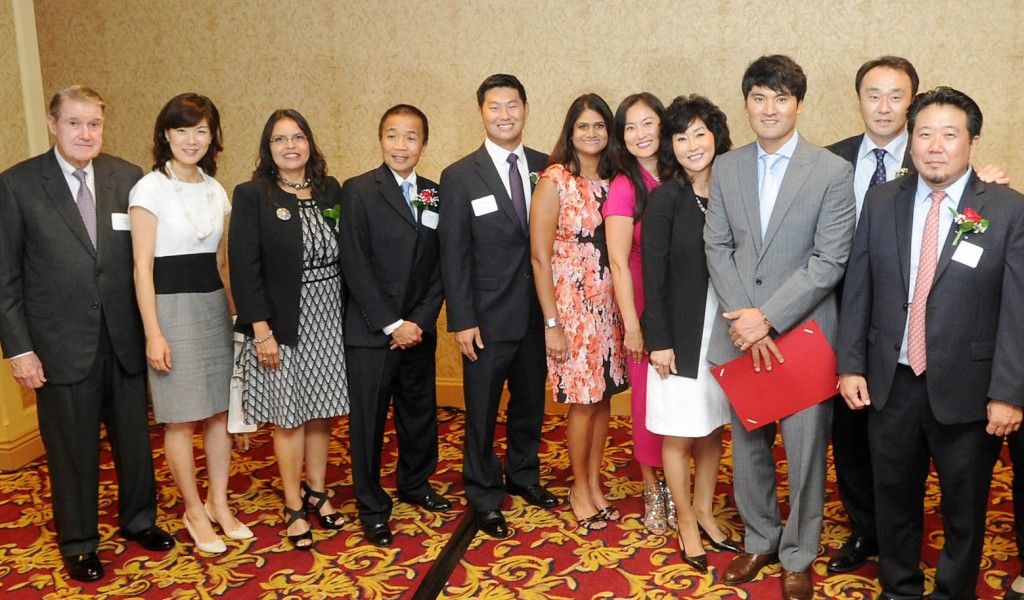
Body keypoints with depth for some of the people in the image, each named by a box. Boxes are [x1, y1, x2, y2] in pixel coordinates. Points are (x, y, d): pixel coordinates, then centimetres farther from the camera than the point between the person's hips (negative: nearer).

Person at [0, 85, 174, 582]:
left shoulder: (128, 179, 1)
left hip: (125, 337, 2)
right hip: (62, 343, -2)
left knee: (134, 437, 15)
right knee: (72, 448, 10)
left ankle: (138, 519, 37)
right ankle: (78, 544, 29)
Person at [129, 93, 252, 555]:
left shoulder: (215, 190, 9)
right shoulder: (150, 189, -8)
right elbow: (142, 267, -10)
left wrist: (233, 309, 12)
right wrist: (153, 333, -14)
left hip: (215, 306, 6)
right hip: (171, 308, -6)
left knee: (220, 410, 10)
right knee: (180, 418, 3)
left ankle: (219, 503, 24)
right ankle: (195, 512, 17)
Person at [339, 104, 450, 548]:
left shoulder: (434, 195, 7)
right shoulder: (359, 191, -5)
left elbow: (439, 267, 7)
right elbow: (355, 265, -11)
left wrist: (421, 321, -5)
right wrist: (392, 324, -14)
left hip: (419, 329, 4)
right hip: (370, 331, -4)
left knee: (421, 411, 15)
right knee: (369, 420, 4)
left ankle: (415, 483, 38)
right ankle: (372, 507, 21)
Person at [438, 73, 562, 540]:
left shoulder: (545, 168, 3)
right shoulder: (460, 177, -7)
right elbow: (453, 255, -7)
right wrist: (461, 320, -11)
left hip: (537, 313, 4)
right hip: (488, 318, -3)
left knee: (531, 402, 18)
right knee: (482, 412, 7)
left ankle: (523, 475, 40)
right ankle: (484, 497, 25)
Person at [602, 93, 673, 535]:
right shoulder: (625, 187, -10)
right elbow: (619, 262, -10)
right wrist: (632, 326, -11)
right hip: (644, 306, -4)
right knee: (647, 396, 6)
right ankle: (652, 491, 24)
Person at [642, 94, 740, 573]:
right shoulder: (666, 198, -10)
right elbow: (653, 276, -11)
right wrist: (658, 341, -12)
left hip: (722, 331, 4)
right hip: (680, 335, -4)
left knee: (713, 429, 15)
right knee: (679, 436, 7)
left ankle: (704, 511, 34)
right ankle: (685, 521, 26)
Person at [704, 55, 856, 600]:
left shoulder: (832, 172, -7)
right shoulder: (726, 168, 5)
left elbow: (829, 261, -11)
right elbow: (717, 247, 2)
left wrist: (768, 318, -17)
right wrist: (742, 319, -10)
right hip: (740, 332, 4)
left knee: (805, 451, 8)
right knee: (748, 446, 16)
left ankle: (798, 556, 28)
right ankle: (759, 539, 36)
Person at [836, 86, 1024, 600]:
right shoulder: (881, 201, 1)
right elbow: (858, 288, 3)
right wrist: (850, 364, -1)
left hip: (966, 391, -2)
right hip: (890, 384, 3)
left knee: (964, 511, 15)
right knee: (894, 500, 18)